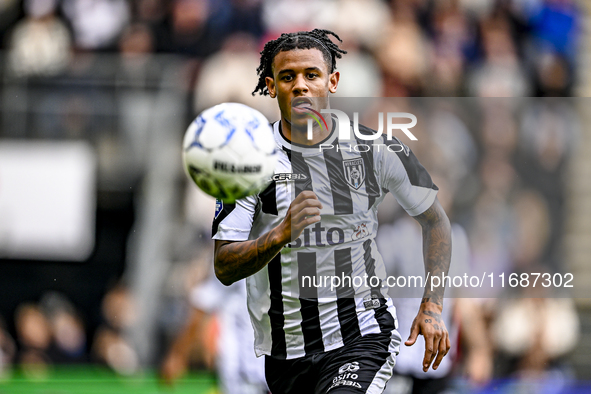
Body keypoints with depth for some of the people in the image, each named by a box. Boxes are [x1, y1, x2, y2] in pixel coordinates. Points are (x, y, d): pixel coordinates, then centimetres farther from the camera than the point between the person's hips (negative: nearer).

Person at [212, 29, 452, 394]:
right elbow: (224, 267, -10)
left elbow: (435, 219, 13)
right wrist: (283, 233, -28)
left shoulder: (377, 150, -2)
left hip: (363, 335, -2)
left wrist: (432, 306, 3)